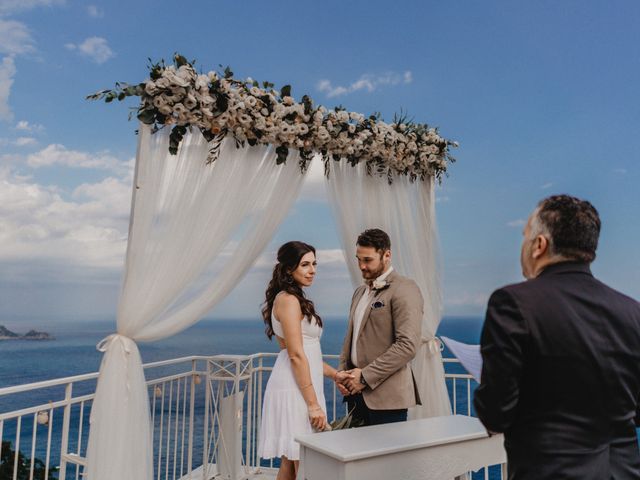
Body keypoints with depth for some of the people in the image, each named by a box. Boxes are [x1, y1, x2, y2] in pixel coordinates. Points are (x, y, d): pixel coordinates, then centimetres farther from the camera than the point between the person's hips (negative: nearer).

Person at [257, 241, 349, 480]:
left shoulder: (295, 299, 16)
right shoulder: (289, 299, -13)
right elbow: (296, 356, -18)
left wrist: (335, 374, 15)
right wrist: (313, 404, -18)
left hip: (299, 387, 10)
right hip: (295, 390, -10)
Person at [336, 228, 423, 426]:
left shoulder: (404, 290, -9)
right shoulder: (360, 292, 17)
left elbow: (408, 345, -18)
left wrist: (365, 376, -16)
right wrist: (343, 372, 6)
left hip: (385, 396, -7)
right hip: (356, 391, 7)